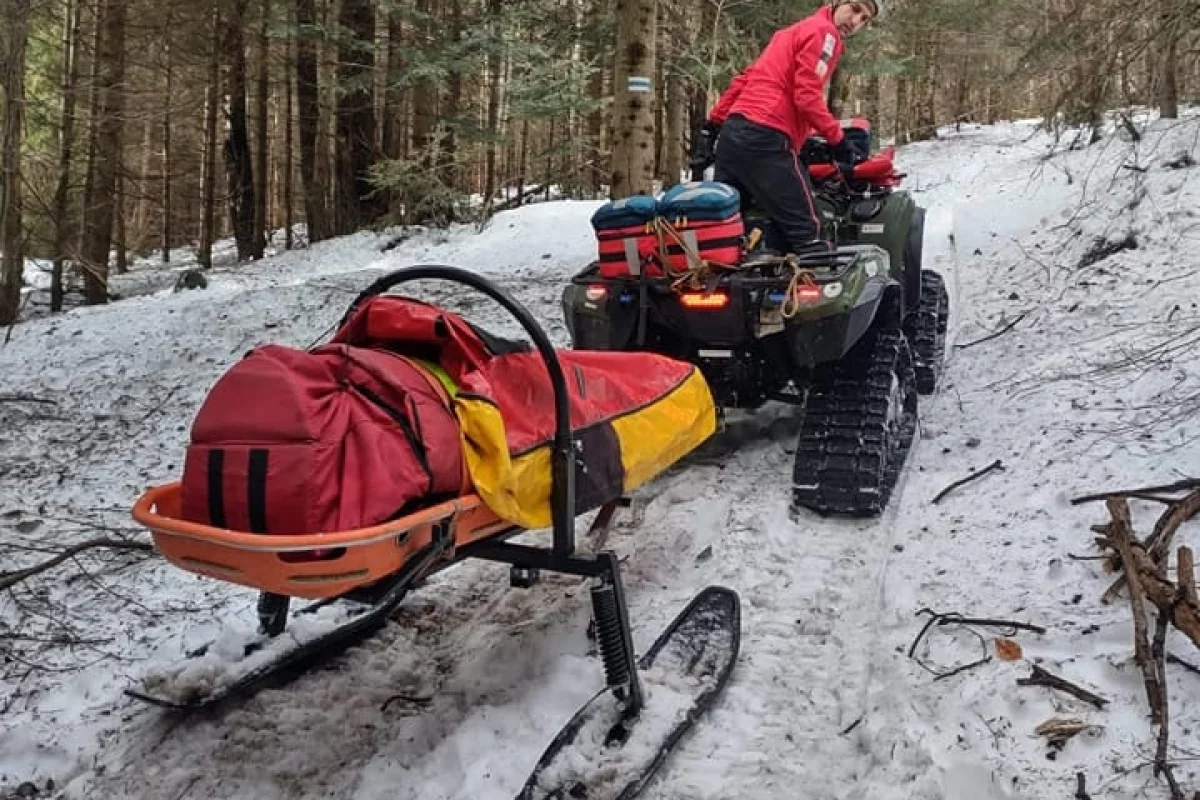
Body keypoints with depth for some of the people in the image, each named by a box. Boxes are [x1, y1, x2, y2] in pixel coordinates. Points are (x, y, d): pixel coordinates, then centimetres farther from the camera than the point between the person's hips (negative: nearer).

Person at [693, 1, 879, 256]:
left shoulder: (797, 30, 29)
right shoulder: (824, 31, 1)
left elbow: (744, 80, 24)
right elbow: (807, 96, -11)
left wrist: (713, 127, 21)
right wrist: (838, 141, -6)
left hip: (734, 130, 10)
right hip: (765, 137, -10)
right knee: (807, 233, -11)